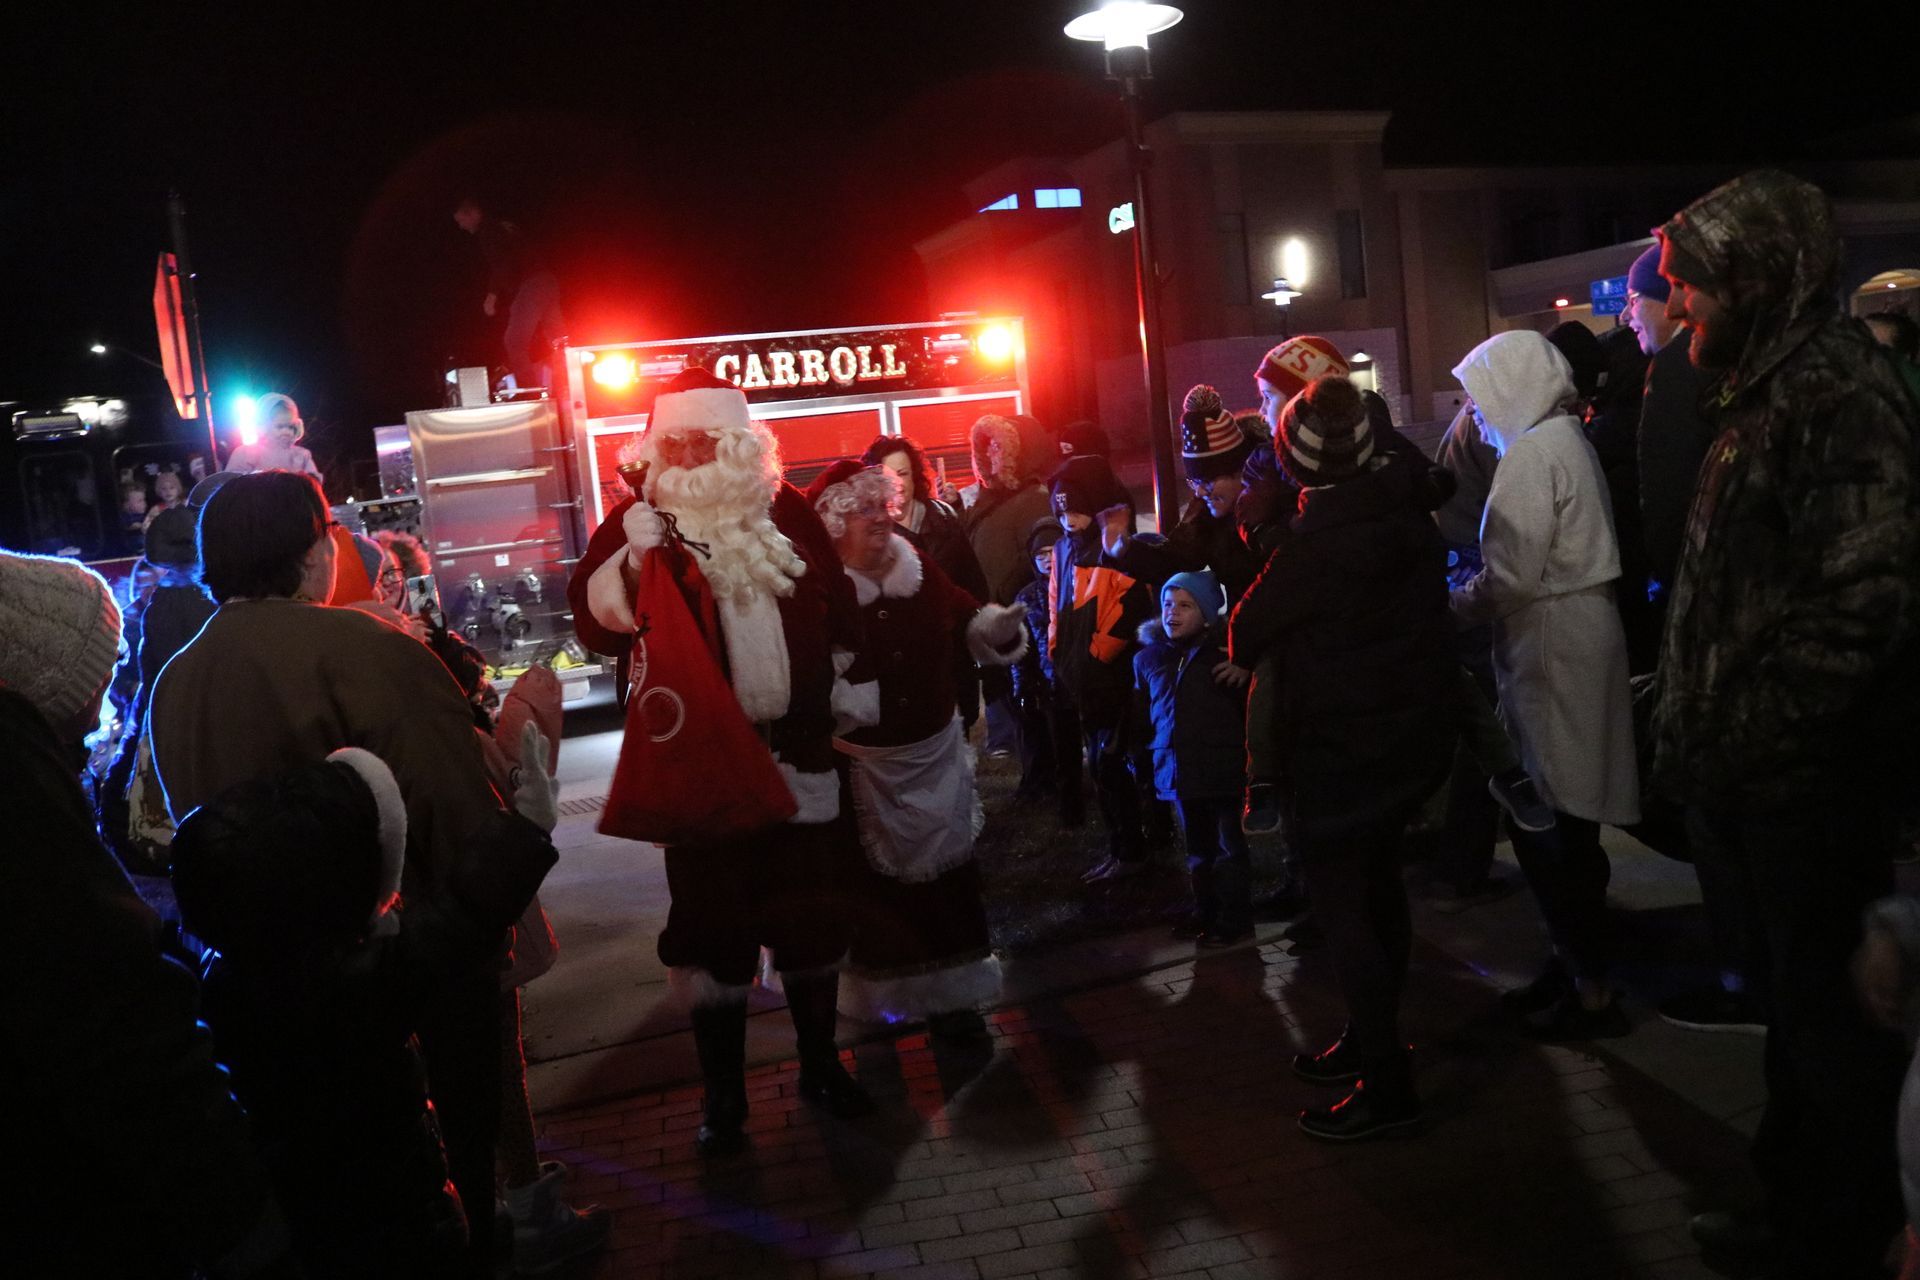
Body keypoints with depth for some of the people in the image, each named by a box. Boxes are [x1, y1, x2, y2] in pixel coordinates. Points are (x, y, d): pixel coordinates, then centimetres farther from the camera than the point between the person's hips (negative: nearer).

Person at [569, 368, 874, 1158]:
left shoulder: (785, 508, 5)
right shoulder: (637, 521, -3)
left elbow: (836, 599, 15)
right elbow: (593, 623, -13)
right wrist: (630, 559, -28)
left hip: (798, 748, 3)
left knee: (813, 910, 14)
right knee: (713, 922, 4)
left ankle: (820, 1063, 34)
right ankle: (722, 1096, 20)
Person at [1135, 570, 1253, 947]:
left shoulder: (1224, 653, -9)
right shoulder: (1148, 658, 7)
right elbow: (1141, 713, 18)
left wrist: (1246, 671, -25)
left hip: (1222, 768, -5)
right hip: (1177, 770, 5)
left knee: (1229, 845, 5)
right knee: (1198, 846, 18)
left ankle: (1235, 919, 16)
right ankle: (1206, 912, 31)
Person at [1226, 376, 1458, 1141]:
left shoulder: (1318, 540, -24)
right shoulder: (1407, 510, -2)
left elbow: (1248, 630, -14)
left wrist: (1244, 652, 9)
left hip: (1343, 744, -8)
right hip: (1417, 726, 8)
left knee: (1341, 906, 2)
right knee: (1377, 884, 21)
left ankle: (1386, 1085, 10)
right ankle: (1373, 1040, 37)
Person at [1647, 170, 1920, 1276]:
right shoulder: (1768, 395, 15)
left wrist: (1745, 736, -20)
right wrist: (1705, 737, 15)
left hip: (1815, 781, -9)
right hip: (1766, 780, 10)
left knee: (1829, 1019, 4)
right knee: (1792, 1003, 20)